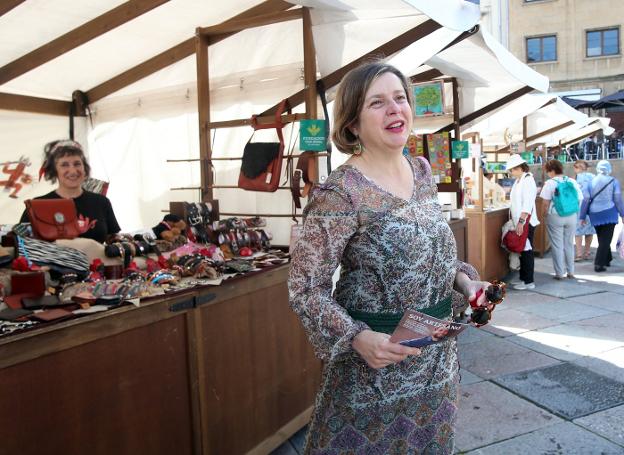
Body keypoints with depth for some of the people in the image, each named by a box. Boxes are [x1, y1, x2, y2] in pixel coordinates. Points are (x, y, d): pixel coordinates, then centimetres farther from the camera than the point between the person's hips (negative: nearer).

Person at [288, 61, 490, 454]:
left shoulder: (423, 171, 2)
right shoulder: (339, 193, -21)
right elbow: (305, 288, -18)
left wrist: (462, 279, -1)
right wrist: (357, 338, -29)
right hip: (376, 363, -6)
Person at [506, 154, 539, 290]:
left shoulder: (528, 180, -13)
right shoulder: (518, 181, 13)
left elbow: (527, 203, -20)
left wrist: (521, 221, -23)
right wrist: (514, 220, 18)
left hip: (526, 222, -9)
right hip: (518, 222, 9)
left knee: (527, 250, -2)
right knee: (521, 250, 13)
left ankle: (529, 281, 4)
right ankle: (523, 278, 21)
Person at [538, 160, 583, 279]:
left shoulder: (550, 183, -9)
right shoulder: (572, 182, 3)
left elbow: (546, 203, -10)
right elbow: (579, 200, 5)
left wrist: (543, 215, 4)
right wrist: (576, 215, 15)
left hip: (555, 217, -4)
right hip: (572, 217, 4)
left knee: (557, 245, 5)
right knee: (569, 244, 15)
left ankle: (560, 273, 7)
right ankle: (570, 272, 21)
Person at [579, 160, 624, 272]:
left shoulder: (591, 182, 2)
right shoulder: (613, 181, -3)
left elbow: (585, 200, 0)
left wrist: (582, 216, 6)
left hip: (595, 215, 3)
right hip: (609, 214, -3)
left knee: (602, 238, 19)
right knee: (606, 239, -1)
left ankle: (607, 259, 31)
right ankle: (599, 264, -9)